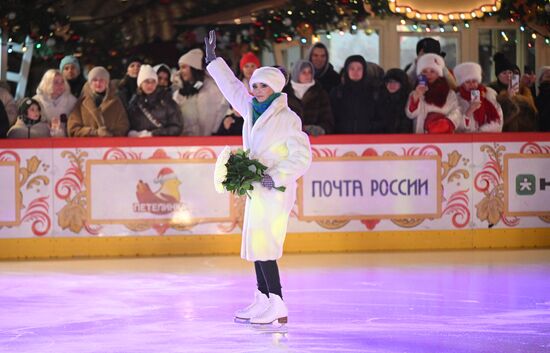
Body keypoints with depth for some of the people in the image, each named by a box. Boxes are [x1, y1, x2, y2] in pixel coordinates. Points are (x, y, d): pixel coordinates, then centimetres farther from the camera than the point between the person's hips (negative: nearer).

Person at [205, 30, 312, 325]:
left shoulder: (287, 119, -13)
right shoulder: (252, 109, 9)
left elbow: (302, 157, -15)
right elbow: (232, 87, 26)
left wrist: (276, 176, -22)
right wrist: (213, 59, 32)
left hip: (275, 191, -9)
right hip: (257, 188, 9)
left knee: (262, 245, -13)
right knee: (255, 243, 12)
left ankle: (278, 307, -13)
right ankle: (262, 300, 20)